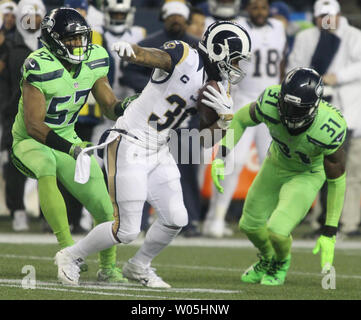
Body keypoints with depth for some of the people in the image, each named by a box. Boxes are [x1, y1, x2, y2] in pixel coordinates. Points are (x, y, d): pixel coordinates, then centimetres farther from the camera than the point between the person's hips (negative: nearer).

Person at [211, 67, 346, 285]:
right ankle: (267, 260, 51)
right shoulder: (271, 104, -34)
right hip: (277, 163, 4)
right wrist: (221, 156, -18)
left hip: (308, 175, -4)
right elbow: (242, 118, -8)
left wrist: (329, 234, -22)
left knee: (277, 232, -19)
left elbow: (337, 181, -24)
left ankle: (282, 262, 19)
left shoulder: (329, 130, -40)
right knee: (250, 225, 16)